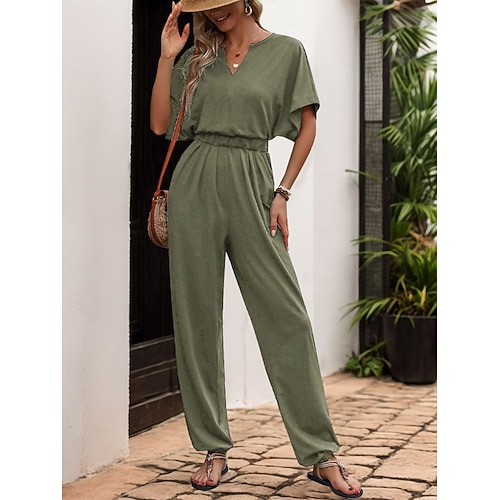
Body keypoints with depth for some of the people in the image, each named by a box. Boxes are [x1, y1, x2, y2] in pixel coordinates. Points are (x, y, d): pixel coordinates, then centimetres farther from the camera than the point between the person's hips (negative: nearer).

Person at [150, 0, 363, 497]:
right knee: (197, 316, 2)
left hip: (251, 186, -2)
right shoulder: (198, 57, 13)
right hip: (194, 187, 3)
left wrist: (283, 192, -1)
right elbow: (160, 124, 8)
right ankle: (214, 448, 13)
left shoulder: (286, 51, 5)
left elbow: (307, 126, 7)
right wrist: (166, 57, 2)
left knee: (286, 316, -6)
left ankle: (321, 455, 1)